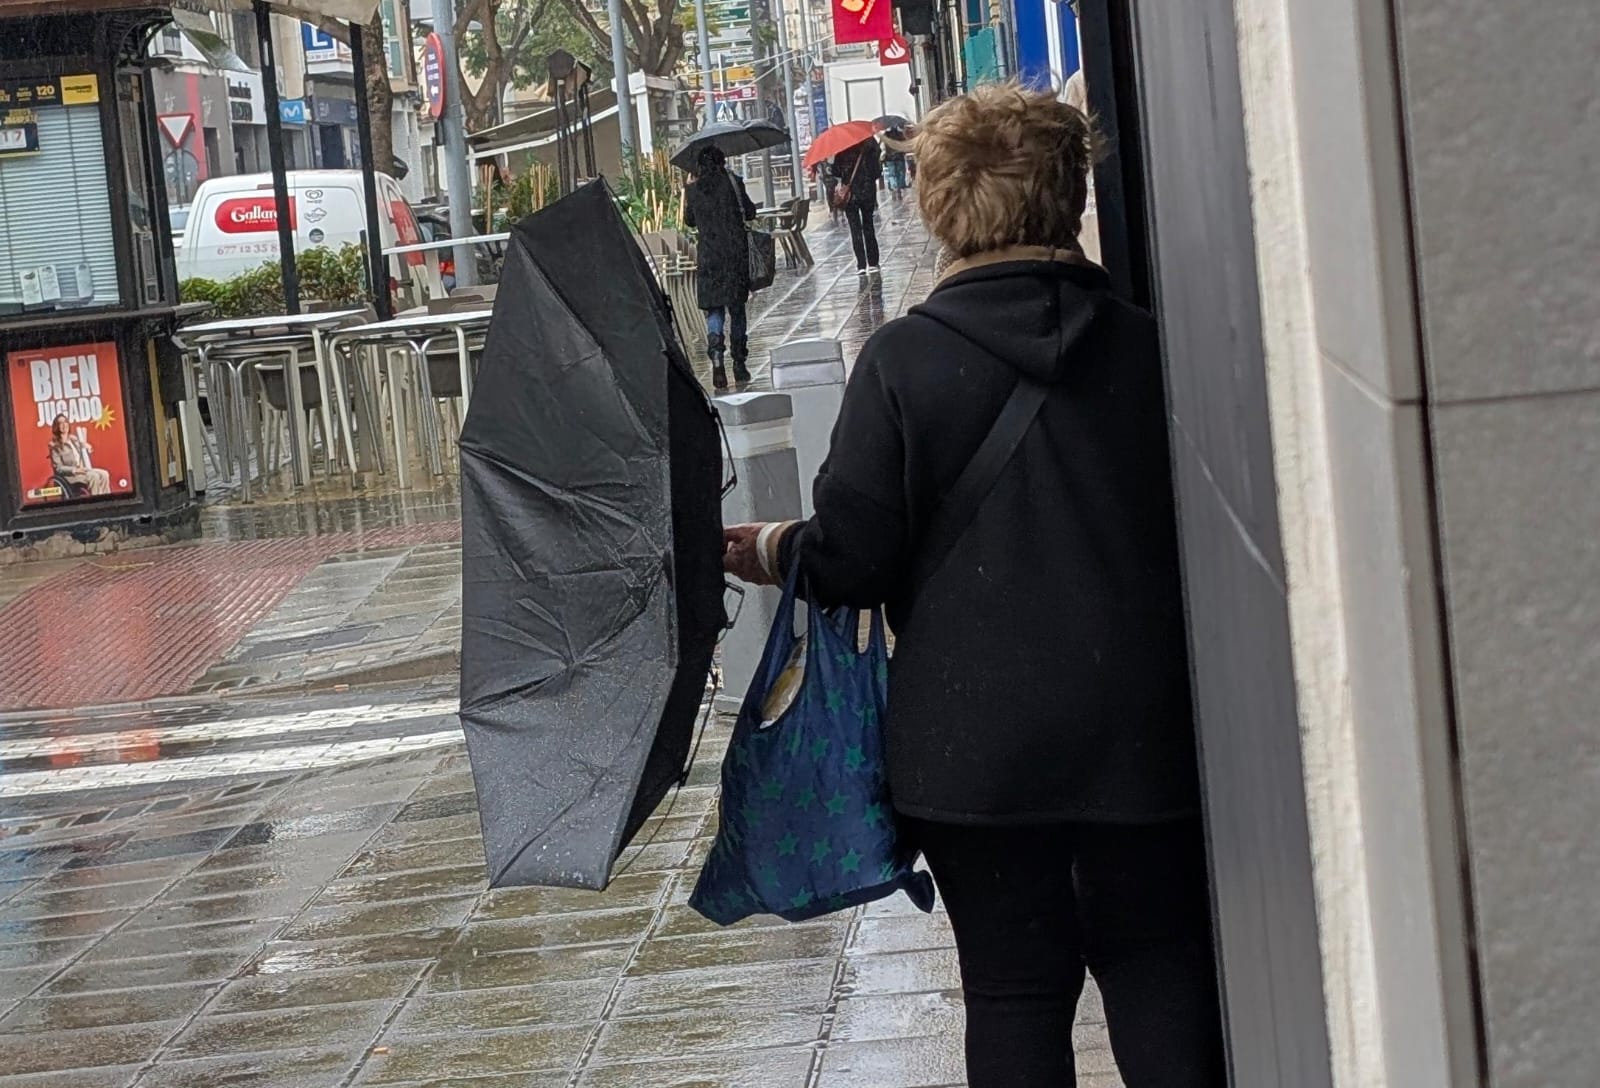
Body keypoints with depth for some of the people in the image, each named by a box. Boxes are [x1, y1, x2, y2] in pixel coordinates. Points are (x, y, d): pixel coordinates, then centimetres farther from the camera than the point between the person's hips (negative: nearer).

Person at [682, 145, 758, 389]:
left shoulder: (693, 190, 1)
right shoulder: (733, 182, -3)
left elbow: (689, 220, 14)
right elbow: (750, 213, 2)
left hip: (708, 255, 0)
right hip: (736, 252, 0)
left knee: (714, 309, 4)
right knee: (737, 307, 11)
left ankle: (716, 355, -20)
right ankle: (739, 364, 15)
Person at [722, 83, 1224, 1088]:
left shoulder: (902, 360, -9)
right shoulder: (1144, 346, -2)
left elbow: (853, 556, -9)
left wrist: (772, 553, 10)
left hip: (975, 737, -1)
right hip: (1140, 729, 2)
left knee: (1014, 986, 8)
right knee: (1159, 968, 12)